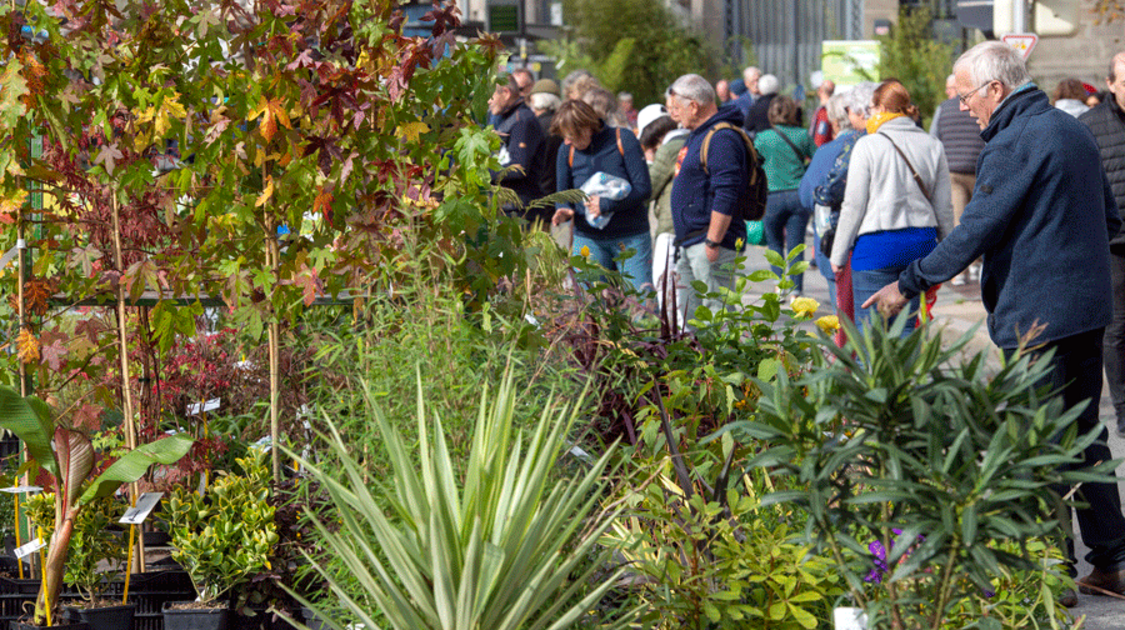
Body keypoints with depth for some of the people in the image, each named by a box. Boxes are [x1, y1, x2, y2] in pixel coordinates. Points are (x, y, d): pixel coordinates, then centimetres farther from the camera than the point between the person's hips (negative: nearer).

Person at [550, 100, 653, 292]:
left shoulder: (623, 140, -7)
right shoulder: (567, 150, 2)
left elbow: (643, 188, -10)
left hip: (630, 238, -3)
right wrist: (564, 210, -15)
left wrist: (606, 205, -20)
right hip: (588, 239, 3)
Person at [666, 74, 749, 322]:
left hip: (712, 242, -11)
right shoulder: (698, 135, 18)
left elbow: (725, 198, -23)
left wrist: (712, 243, -23)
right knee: (689, 316, 14)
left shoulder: (722, 138, -17)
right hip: (690, 245, 11)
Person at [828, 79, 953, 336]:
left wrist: (838, 254, 3)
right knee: (906, 327, 11)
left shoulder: (868, 146, -7)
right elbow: (943, 207, 10)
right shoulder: (932, 146, 7)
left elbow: (854, 206, -5)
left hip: (877, 245, -5)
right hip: (921, 242, 5)